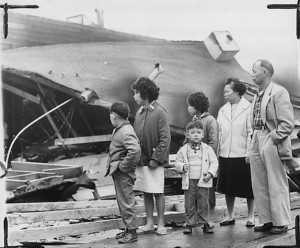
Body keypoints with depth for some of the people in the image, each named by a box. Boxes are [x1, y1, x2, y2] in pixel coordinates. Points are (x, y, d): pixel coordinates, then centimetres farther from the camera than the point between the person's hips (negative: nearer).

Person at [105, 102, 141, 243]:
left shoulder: (126, 132, -19)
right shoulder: (118, 130, 12)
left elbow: (135, 150, -33)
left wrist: (122, 166, -25)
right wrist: (112, 165, 12)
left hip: (124, 174, -10)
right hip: (118, 173, 10)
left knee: (126, 203, -4)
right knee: (122, 202, 16)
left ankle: (132, 232, 3)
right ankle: (128, 230, 26)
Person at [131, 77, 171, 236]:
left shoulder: (159, 112, -10)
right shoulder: (139, 112, 10)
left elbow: (165, 139, -13)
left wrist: (156, 158, -17)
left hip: (154, 162, -6)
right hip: (141, 160, 6)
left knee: (157, 192, 1)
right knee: (146, 193, 11)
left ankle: (160, 224, 10)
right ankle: (149, 223, 19)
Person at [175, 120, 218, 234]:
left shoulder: (208, 149, 3)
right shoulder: (183, 150, 4)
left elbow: (214, 162, 4)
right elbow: (177, 162, 8)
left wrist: (210, 173, -9)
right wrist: (182, 166, -13)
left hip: (203, 182, -1)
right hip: (189, 181, 1)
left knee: (203, 203, 2)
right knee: (189, 204, 4)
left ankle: (205, 224, 12)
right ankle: (189, 224, 13)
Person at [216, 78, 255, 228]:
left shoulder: (248, 108, -6)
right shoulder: (222, 110, 11)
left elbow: (251, 132, -9)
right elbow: (219, 132, 11)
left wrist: (249, 152, -14)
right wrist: (217, 151, 4)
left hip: (243, 155, -5)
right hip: (225, 155, 5)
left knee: (248, 187, 5)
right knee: (227, 187, 11)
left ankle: (251, 217, 16)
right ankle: (230, 216, 23)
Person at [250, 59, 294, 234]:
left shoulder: (279, 92, -9)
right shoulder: (258, 96, 15)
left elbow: (287, 123, -15)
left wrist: (273, 138, -17)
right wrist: (255, 140, 8)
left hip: (271, 143, -8)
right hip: (257, 143, 8)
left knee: (276, 185, -1)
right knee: (259, 185, 10)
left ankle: (281, 223, 7)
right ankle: (267, 220, 19)